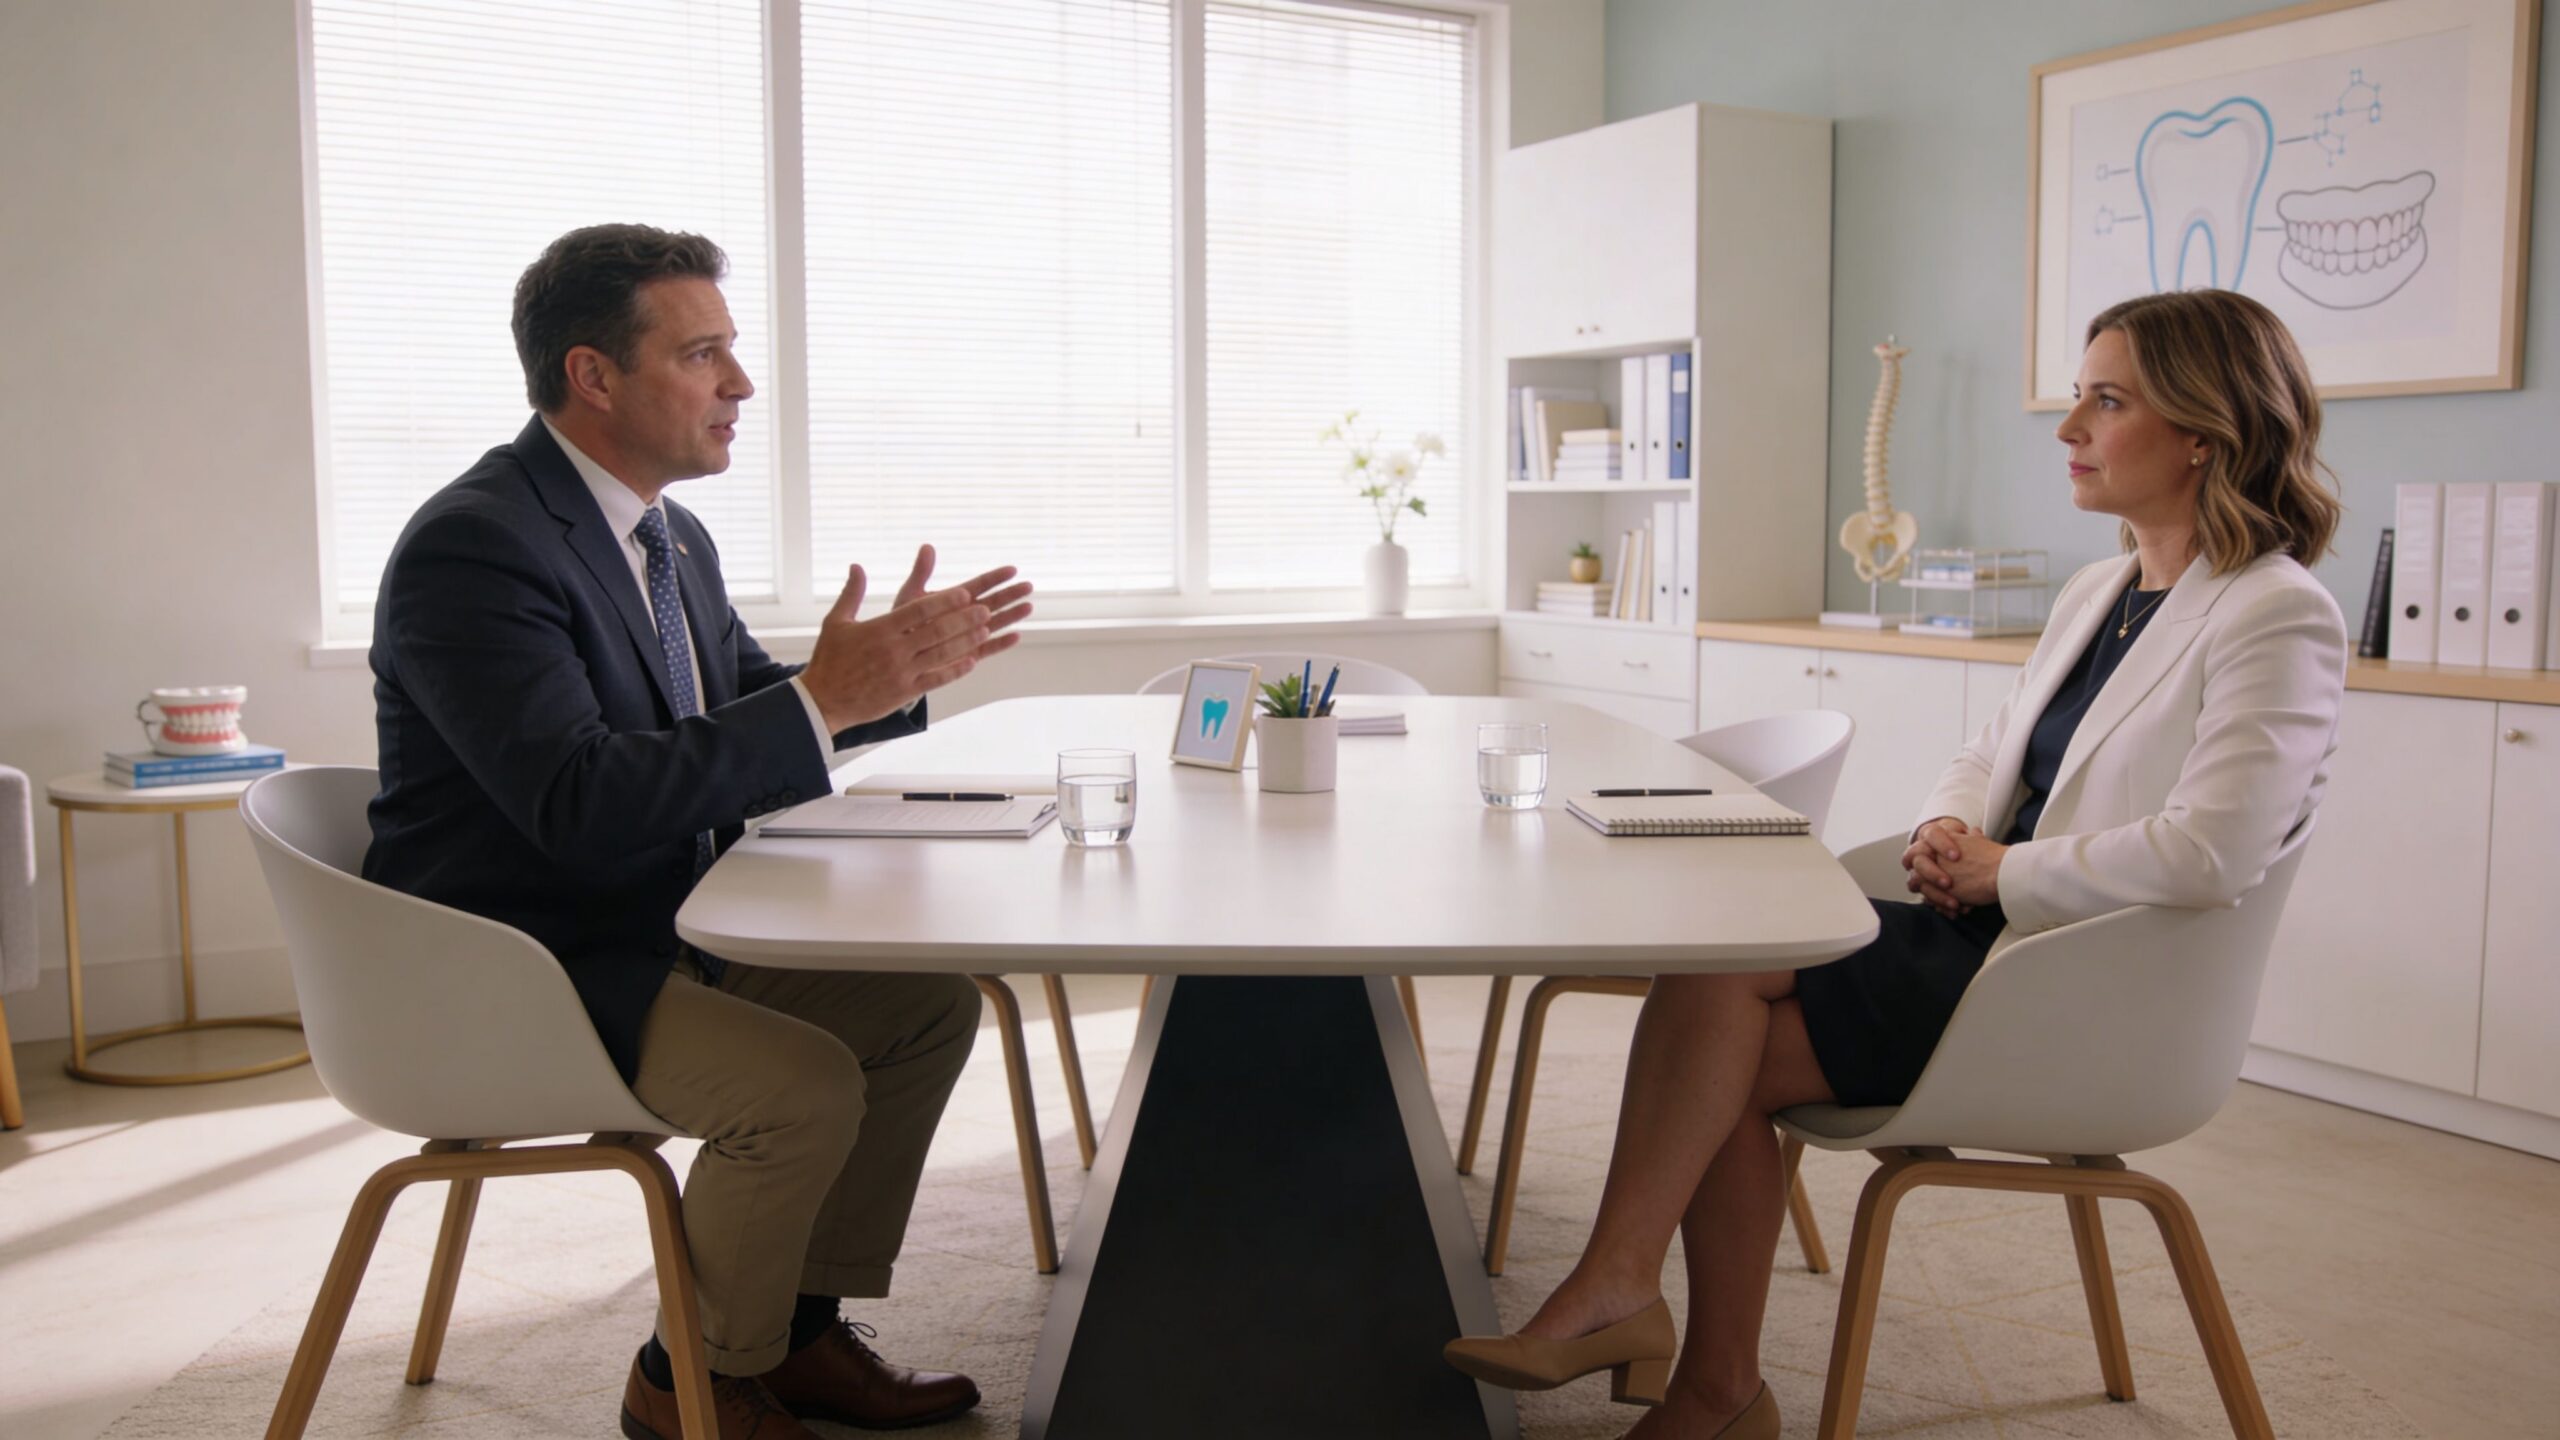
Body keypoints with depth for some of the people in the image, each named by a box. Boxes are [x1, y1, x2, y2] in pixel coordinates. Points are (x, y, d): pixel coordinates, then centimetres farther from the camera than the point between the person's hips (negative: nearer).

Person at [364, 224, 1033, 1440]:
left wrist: (888, 673, -3)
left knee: (931, 1002, 4)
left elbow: (746, 728, 15)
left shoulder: (671, 540, 9)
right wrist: (827, 699, -31)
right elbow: (580, 802, -31)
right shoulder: (475, 546, -21)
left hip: (656, 933, 9)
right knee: (805, 1086, -26)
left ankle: (799, 1328, 15)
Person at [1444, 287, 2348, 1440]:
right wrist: (1945, 830, 1)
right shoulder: (2097, 593, 16)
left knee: (1717, 972, -22)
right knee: (1736, 1059, -16)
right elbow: (1990, 753, 23)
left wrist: (2002, 870, -13)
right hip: (1987, 936, 8)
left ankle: (1613, 1288, -10)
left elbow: (2206, 856, -23)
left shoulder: (2278, 620, -11)